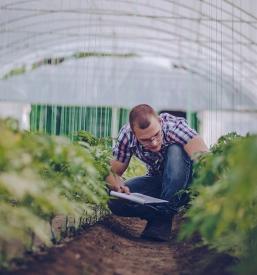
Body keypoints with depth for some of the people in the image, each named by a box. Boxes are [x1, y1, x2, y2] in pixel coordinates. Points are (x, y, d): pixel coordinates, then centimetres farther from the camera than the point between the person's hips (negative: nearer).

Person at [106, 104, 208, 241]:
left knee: (175, 150, -35)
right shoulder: (127, 135, -19)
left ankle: (164, 216, -25)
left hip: (185, 182, -2)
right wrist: (117, 185, -34)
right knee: (115, 201, -22)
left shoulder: (174, 125, -30)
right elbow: (113, 172, -11)